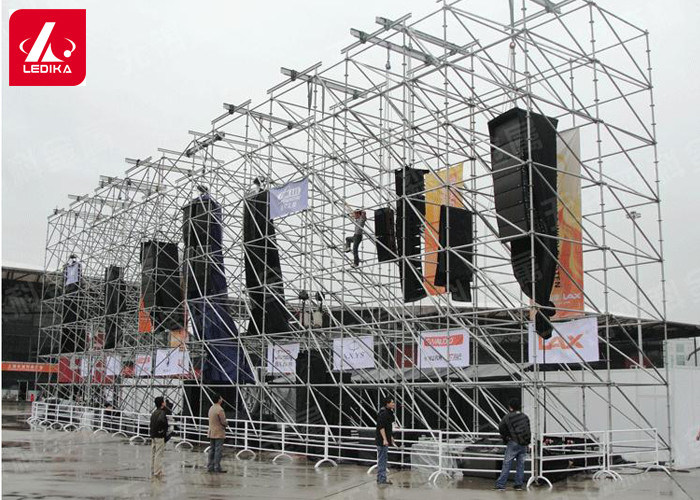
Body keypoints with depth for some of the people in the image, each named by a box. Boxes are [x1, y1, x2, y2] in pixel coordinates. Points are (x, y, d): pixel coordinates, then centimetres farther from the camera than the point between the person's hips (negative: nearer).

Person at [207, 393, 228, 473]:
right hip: (219, 433, -8)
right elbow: (223, 422, -19)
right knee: (218, 450, -5)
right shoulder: (220, 409, -18)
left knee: (212, 450, 11)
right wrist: (225, 425, 5)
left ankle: (210, 467, 13)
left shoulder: (211, 408, 10)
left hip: (211, 433, 8)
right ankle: (217, 467, -4)